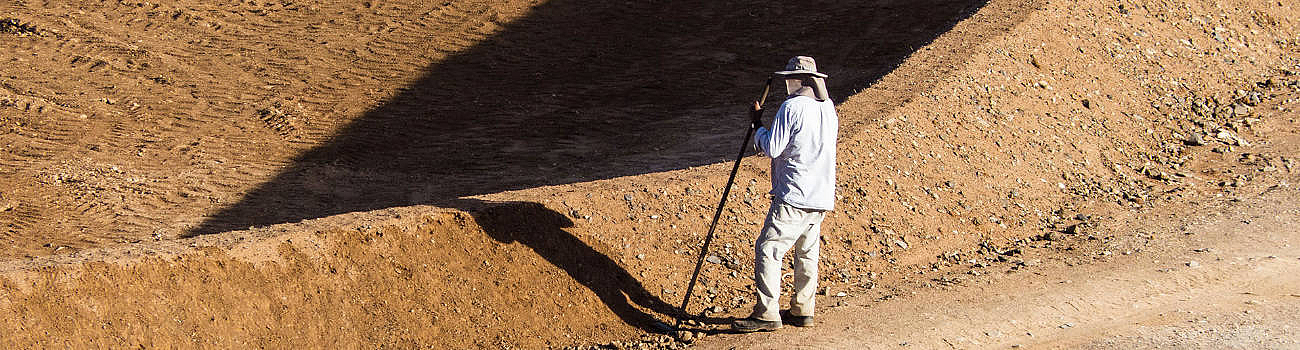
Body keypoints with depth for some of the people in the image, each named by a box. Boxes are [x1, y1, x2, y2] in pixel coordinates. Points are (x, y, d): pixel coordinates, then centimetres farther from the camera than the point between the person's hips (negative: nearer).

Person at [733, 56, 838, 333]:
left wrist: (757, 124, 4)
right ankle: (802, 311, 19)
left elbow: (771, 148, -12)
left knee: (768, 249, -7)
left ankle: (767, 314, -10)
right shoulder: (829, 108, 13)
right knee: (807, 252, 15)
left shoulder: (792, 107, -11)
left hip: (794, 197, -9)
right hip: (822, 196, 9)